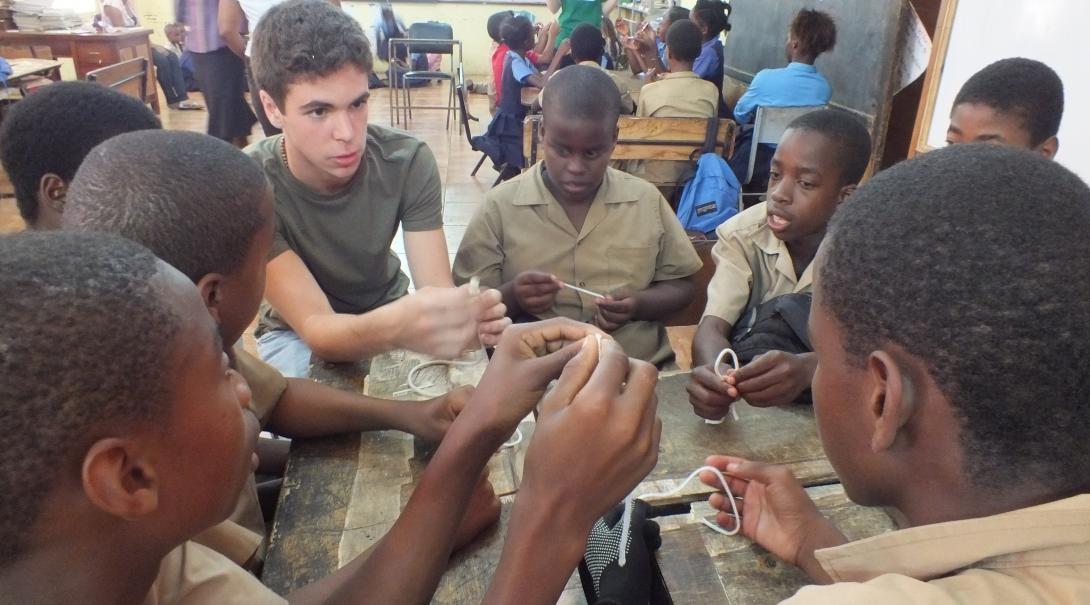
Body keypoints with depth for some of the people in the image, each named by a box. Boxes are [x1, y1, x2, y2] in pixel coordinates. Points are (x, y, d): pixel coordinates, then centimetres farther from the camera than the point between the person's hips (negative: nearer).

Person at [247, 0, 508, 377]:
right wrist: (395, 328, -58)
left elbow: (437, 290, -26)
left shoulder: (409, 163, -22)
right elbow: (315, 327, -35)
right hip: (297, 332, -2)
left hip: (390, 313, 2)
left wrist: (464, 318, -52)